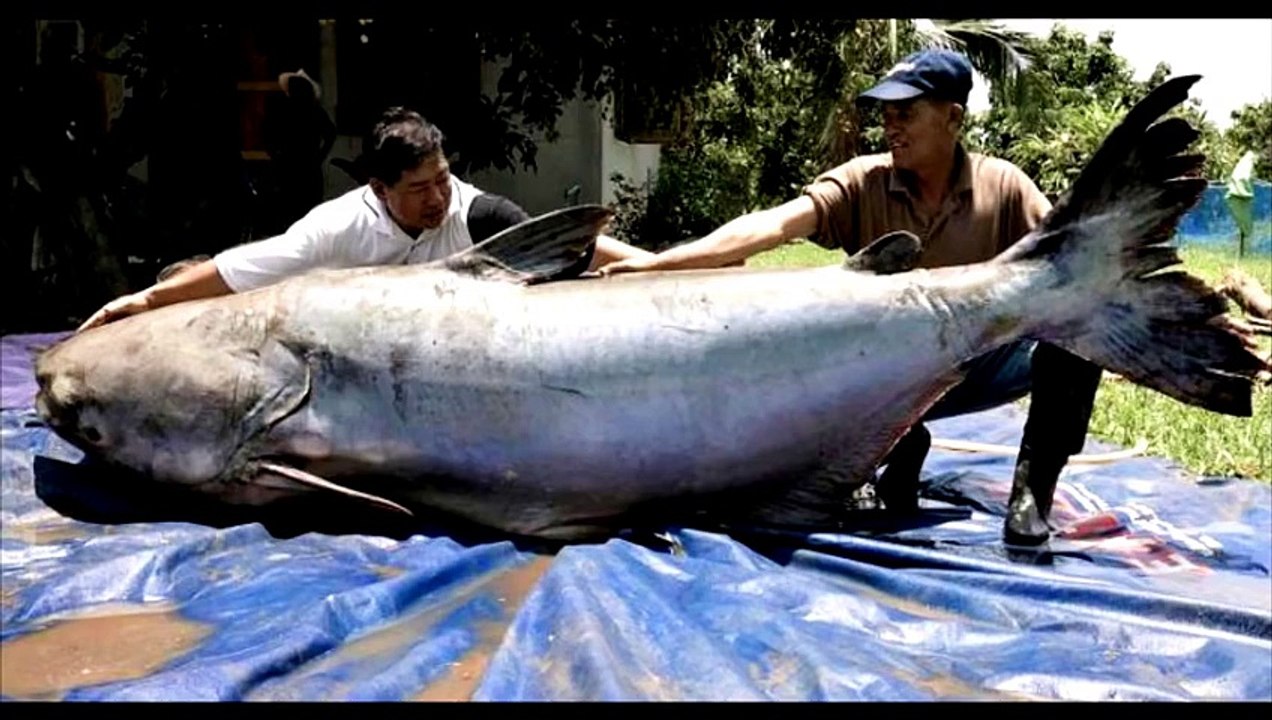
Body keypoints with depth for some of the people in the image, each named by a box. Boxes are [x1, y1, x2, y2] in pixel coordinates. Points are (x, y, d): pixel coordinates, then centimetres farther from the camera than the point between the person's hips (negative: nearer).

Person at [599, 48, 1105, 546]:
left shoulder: (1003, 185, -8)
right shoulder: (862, 182, -12)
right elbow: (773, 225, -24)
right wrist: (657, 263, -37)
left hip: (978, 367, 0)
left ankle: (1032, 489, -10)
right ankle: (900, 444, 6)